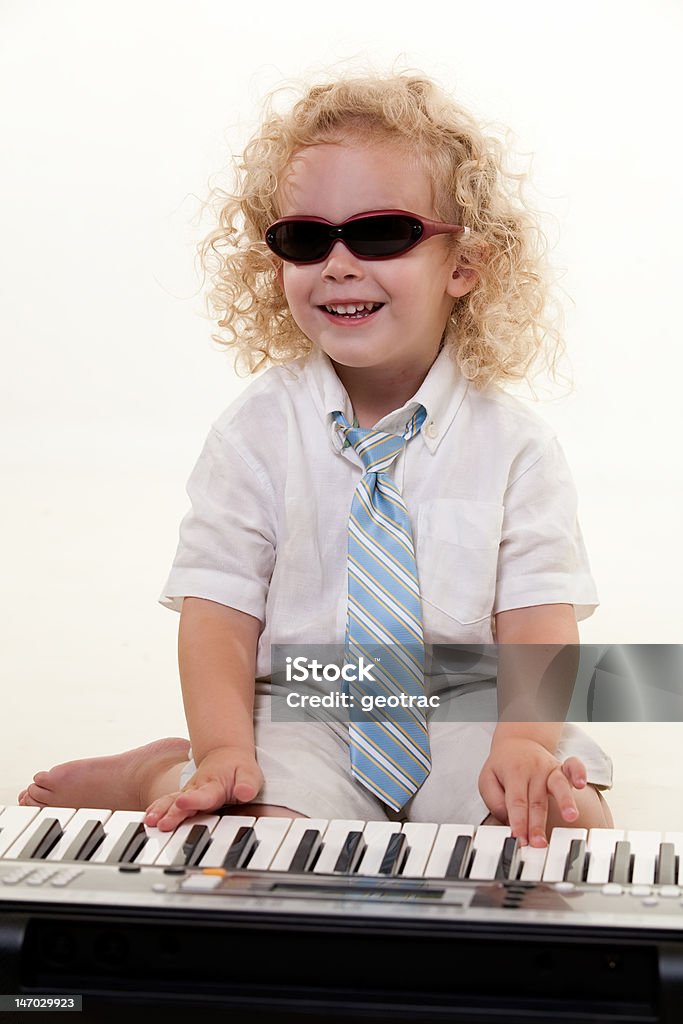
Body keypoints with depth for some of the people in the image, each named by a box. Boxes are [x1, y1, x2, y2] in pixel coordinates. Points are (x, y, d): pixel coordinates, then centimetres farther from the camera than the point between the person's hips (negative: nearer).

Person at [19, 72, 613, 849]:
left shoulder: (513, 442, -2)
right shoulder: (255, 433, -2)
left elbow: (537, 623, -8)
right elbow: (218, 615, -7)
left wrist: (524, 743, -28)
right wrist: (223, 753, -23)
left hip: (463, 711, 2)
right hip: (301, 710, -2)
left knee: (571, 825, -22)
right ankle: (160, 774, 3)